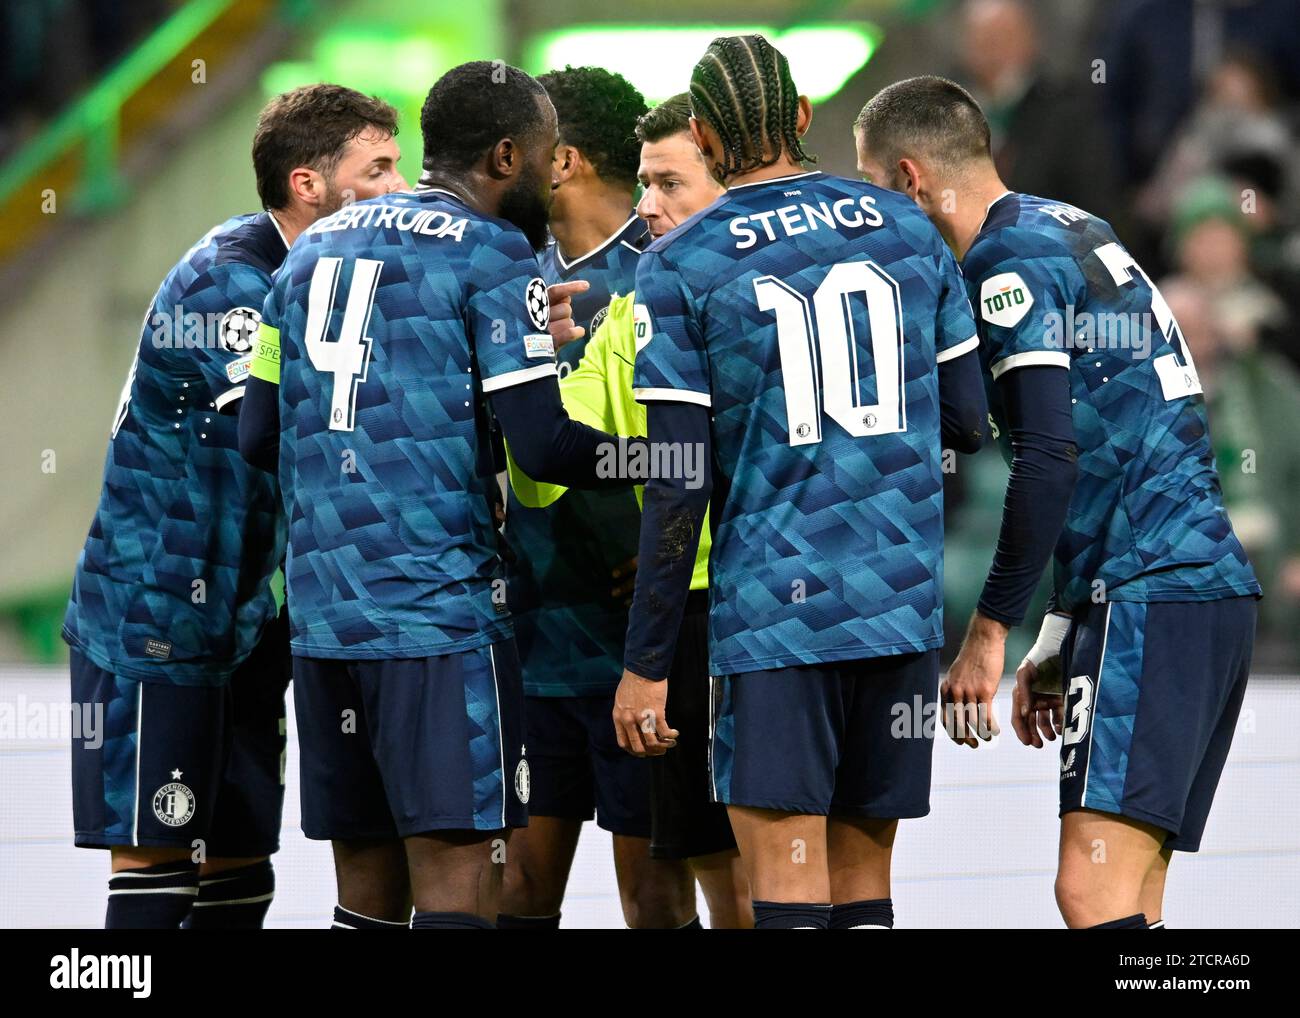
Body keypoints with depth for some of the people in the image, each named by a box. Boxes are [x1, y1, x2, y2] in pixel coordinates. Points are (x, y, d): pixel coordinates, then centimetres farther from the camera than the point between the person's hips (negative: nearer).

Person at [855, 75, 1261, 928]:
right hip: (1208, 584, 10)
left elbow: (1049, 463, -17)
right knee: (1124, 899, 8)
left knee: (1092, 891, -17)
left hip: (1149, 601, -10)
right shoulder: (1078, 234, 22)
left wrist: (991, 629, -12)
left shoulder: (1010, 259, -8)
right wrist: (1061, 638, 27)